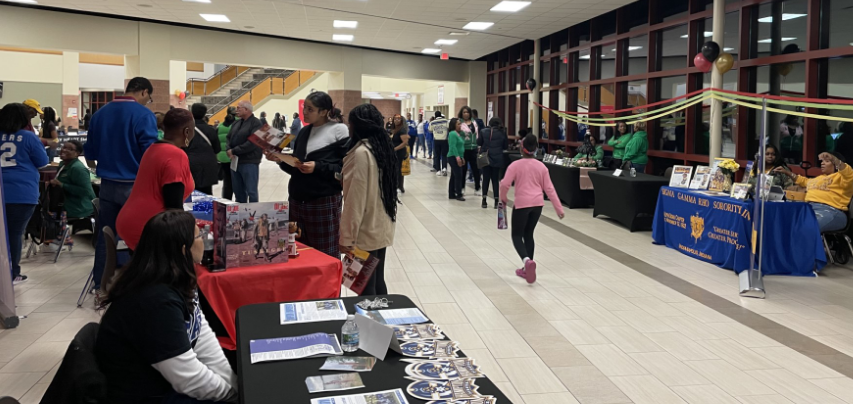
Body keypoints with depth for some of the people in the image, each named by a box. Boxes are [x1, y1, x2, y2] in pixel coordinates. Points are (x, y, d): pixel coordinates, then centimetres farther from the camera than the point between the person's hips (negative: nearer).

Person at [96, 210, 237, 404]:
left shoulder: (175, 281, 0)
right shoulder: (156, 302, -28)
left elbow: (203, 338, -1)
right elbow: (190, 380, -25)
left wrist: (234, 382, -7)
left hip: (164, 383, 8)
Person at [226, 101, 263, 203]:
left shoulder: (256, 123, -10)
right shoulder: (236, 123, 16)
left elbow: (252, 143, -21)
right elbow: (229, 138, 16)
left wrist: (234, 151, -17)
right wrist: (229, 150, -7)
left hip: (249, 163, -8)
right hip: (235, 162, 8)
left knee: (251, 191, -2)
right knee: (238, 191, 16)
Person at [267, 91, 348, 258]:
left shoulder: (339, 131, -6)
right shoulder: (304, 132, 12)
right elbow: (295, 168, 17)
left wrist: (318, 167, -20)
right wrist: (281, 159, -1)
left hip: (324, 202, -6)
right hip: (297, 200, 6)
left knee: (326, 257, 1)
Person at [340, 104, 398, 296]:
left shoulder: (361, 152, -18)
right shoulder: (382, 147, 8)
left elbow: (356, 199, -19)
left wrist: (346, 236, -15)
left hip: (366, 231, -9)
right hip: (381, 227, 9)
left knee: (365, 287, 0)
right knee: (377, 281, 15)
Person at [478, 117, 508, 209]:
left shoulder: (483, 131, -2)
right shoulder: (502, 133, -2)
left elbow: (479, 143, 4)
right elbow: (505, 146, 3)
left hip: (485, 158, 0)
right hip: (497, 159, 0)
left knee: (486, 179, 8)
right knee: (495, 179, 7)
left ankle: (484, 201, 7)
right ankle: (496, 202, 5)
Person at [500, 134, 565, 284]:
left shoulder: (515, 165, -6)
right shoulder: (541, 166, 6)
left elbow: (505, 184, -13)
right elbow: (549, 189, 5)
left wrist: (503, 198, 7)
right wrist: (559, 208, 9)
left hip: (522, 204, -4)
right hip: (537, 204, 5)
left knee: (517, 235, 4)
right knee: (528, 234, 17)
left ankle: (527, 261, -23)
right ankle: (526, 268, 20)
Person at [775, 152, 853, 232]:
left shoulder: (840, 176, 9)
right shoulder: (820, 177, 33)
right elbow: (804, 181, 49)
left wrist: (833, 158, -25)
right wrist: (786, 172, 43)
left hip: (830, 211, -8)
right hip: (809, 208, 8)